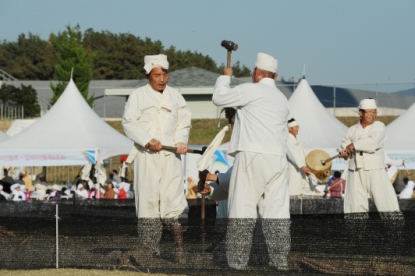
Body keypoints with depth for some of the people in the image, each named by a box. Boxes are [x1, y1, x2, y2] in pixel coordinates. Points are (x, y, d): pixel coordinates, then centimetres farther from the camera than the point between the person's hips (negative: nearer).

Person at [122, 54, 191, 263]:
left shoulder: (175, 96, 13)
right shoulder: (138, 96, 3)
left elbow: (183, 123, 16)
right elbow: (129, 123, -4)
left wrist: (181, 141, -3)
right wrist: (148, 140, -15)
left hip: (170, 154, 2)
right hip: (146, 155, -2)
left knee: (174, 197, -7)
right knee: (148, 198, -2)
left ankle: (180, 248, -7)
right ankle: (149, 249, 2)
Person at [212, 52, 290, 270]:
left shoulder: (251, 90, -1)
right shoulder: (282, 99, 22)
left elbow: (219, 98, 7)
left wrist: (225, 77, 24)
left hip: (252, 155, -6)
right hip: (278, 157, 7)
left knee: (242, 211, -5)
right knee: (277, 210, 5)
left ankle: (237, 261, -8)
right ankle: (280, 260, 2)